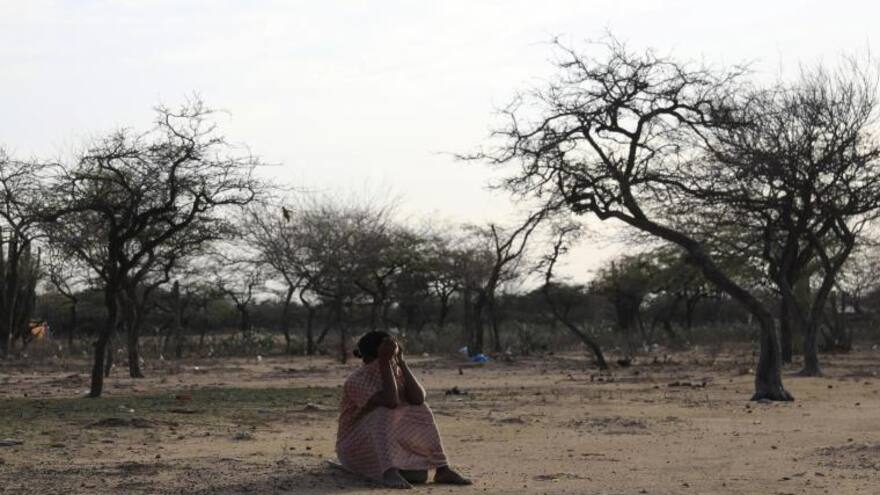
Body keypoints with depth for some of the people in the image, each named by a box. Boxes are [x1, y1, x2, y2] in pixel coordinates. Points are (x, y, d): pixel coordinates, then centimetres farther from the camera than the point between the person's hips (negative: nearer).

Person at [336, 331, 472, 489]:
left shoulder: (397, 373, 0)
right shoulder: (356, 381, -21)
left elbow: (418, 398, -17)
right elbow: (391, 401, -35)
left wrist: (401, 361, -17)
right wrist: (384, 361, -33)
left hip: (392, 444, 7)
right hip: (357, 449, -7)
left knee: (419, 412, -11)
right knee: (386, 413, -30)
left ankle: (442, 469, -19)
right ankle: (389, 472, -49)